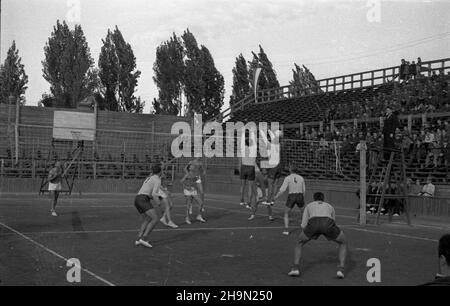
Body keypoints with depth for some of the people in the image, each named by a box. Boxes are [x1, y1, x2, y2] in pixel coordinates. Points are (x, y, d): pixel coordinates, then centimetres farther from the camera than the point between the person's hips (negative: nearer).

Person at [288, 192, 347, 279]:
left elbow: (303, 226, 31)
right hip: (327, 224, 0)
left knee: (299, 243, 28)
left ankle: (296, 268, 5)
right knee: (343, 243, 28)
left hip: (314, 224, 0)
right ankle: (341, 270, 7)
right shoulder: (330, 207, 43)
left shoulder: (309, 206, 39)